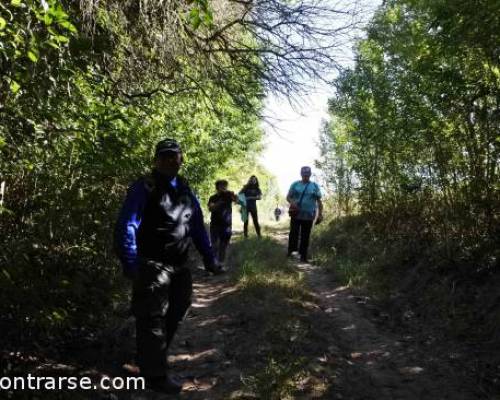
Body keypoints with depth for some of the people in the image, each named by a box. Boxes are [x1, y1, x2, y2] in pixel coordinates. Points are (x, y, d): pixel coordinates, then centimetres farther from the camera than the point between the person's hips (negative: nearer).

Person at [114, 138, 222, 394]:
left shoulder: (185, 191, 12)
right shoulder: (144, 188, -11)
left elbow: (198, 227, 16)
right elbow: (126, 226, -18)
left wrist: (209, 259, 11)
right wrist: (130, 264, -27)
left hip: (179, 266, 8)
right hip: (152, 266, -8)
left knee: (174, 314, 22)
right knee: (153, 319, 2)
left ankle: (152, 356, 45)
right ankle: (155, 375, 20)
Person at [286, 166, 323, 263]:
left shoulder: (315, 186, 6)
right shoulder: (295, 184, 6)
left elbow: (319, 201, 5)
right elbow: (288, 197, 7)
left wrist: (320, 214, -3)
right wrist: (292, 202, -16)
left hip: (309, 216, 1)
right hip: (296, 214, 0)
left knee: (305, 236, 6)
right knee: (294, 233, -3)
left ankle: (303, 256, 14)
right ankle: (291, 251, 9)